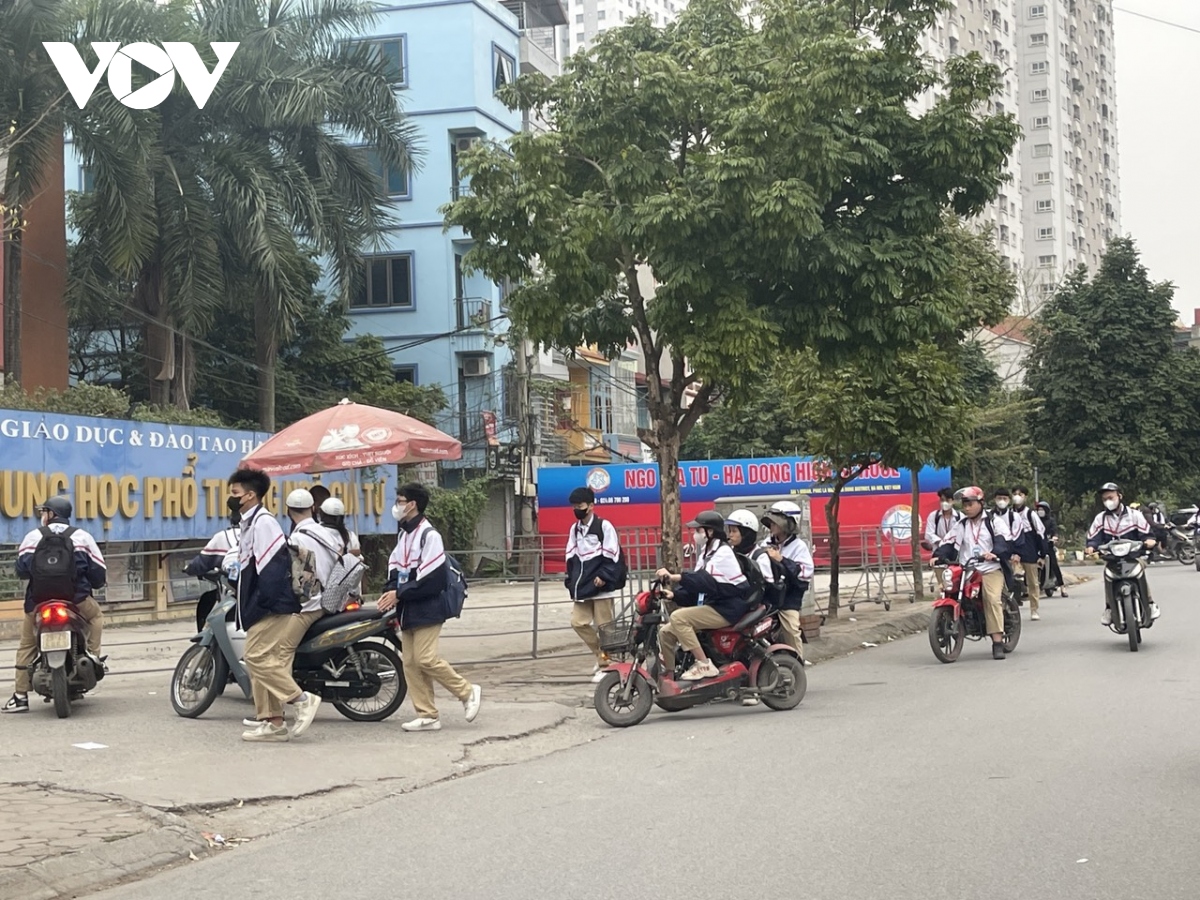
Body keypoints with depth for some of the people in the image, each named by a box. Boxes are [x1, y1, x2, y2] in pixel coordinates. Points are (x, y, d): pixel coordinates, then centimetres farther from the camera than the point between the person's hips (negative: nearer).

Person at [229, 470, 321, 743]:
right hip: (261, 608, 10)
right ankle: (272, 723, 9)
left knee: (257, 657, -15)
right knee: (261, 660, 7)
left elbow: (272, 566, -20)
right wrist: (246, 607, 19)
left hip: (273, 607, -10)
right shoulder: (250, 523, 19)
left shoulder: (262, 522, -12)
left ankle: (302, 699, -10)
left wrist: (264, 602, -23)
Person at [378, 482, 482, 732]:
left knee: (426, 659, -14)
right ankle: (427, 716, 8)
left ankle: (468, 691, 3)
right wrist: (389, 592, -4)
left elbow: (431, 580, -19)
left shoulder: (429, 535, -13)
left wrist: (399, 594, -17)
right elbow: (394, 569, 16)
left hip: (426, 610, -9)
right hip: (407, 611, 9)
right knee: (410, 663, 5)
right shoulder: (403, 535, 16)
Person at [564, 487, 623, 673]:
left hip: (600, 586, -7)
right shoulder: (575, 529, 13)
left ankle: (608, 661, 6)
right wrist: (571, 579, 7)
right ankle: (603, 657, 17)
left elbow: (611, 555, -10)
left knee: (603, 626, -3)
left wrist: (603, 576, -19)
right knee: (578, 622, 3)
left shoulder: (604, 526, -7)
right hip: (582, 586, 7)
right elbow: (571, 557, 16)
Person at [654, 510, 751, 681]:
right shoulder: (706, 553, 16)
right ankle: (669, 679, 6)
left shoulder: (722, 553, -13)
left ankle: (704, 665, -24)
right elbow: (697, 586, 14)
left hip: (726, 609, -9)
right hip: (711, 604, 9)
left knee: (678, 617, -26)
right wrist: (675, 595, -3)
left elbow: (706, 582, -28)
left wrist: (675, 577, -38)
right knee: (666, 632, 0)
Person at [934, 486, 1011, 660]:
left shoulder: (992, 522, 6)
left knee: (992, 599, -24)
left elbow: (1002, 541, -6)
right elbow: (949, 542, 6)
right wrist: (938, 555, -13)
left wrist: (995, 553, -27)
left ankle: (998, 642, -26)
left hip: (990, 569, -4)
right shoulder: (961, 525, 16)